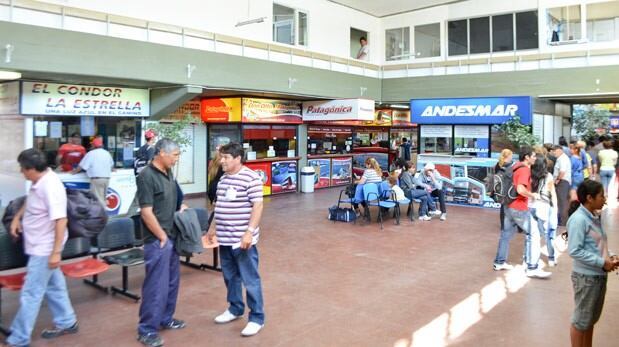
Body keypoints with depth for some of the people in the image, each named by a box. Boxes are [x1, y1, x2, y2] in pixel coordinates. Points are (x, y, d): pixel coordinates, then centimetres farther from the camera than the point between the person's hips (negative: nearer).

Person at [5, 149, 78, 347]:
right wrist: (17, 217, 13)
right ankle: (67, 323, 33)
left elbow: (61, 220, -29)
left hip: (44, 249, -10)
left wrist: (56, 252, -28)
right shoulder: (39, 181, 2)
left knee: (30, 294, 0)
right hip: (40, 247, 10)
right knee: (54, 286, 19)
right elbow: (30, 201, 25)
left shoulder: (51, 187, -27)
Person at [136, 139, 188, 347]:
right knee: (157, 285, -1)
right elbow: (146, 212, -20)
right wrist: (162, 237, -14)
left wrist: (180, 208, 6)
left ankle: (165, 318, 33)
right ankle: (147, 330, 12)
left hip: (171, 236, 9)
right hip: (157, 240, -9)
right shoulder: (147, 176, -18)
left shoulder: (168, 172, 8)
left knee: (172, 281, 18)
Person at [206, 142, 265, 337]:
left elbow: (257, 206, -17)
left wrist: (250, 232, -23)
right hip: (225, 238, 8)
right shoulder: (223, 178, 12)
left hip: (242, 239, -8)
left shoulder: (251, 178, -14)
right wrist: (213, 227, 23)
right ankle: (235, 309, 36)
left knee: (250, 279, 1)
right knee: (230, 276, 19)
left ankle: (257, 318, 11)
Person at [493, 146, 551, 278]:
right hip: (519, 208, -10)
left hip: (510, 206, 10)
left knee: (506, 233, 16)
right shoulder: (524, 169, -18)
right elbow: (520, 189, -31)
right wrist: (533, 195, -15)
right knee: (533, 234, -4)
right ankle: (532, 268, -4)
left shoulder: (515, 167, 11)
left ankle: (499, 262, 25)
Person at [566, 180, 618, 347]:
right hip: (586, 277, -8)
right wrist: (602, 263, -20)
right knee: (581, 320, 7)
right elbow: (575, 251, -22)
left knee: (591, 318, 21)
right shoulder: (578, 219, -20)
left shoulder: (594, 216, 6)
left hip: (599, 275, 8)